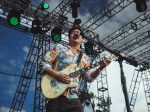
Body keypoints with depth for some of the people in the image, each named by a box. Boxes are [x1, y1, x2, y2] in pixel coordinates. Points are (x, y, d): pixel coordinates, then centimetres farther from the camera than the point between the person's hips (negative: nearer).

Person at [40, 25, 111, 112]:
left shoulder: (85, 58, 16)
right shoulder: (59, 48, 9)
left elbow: (89, 77, 7)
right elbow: (44, 63, 3)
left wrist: (100, 68, -11)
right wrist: (56, 74, -14)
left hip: (73, 98, 3)